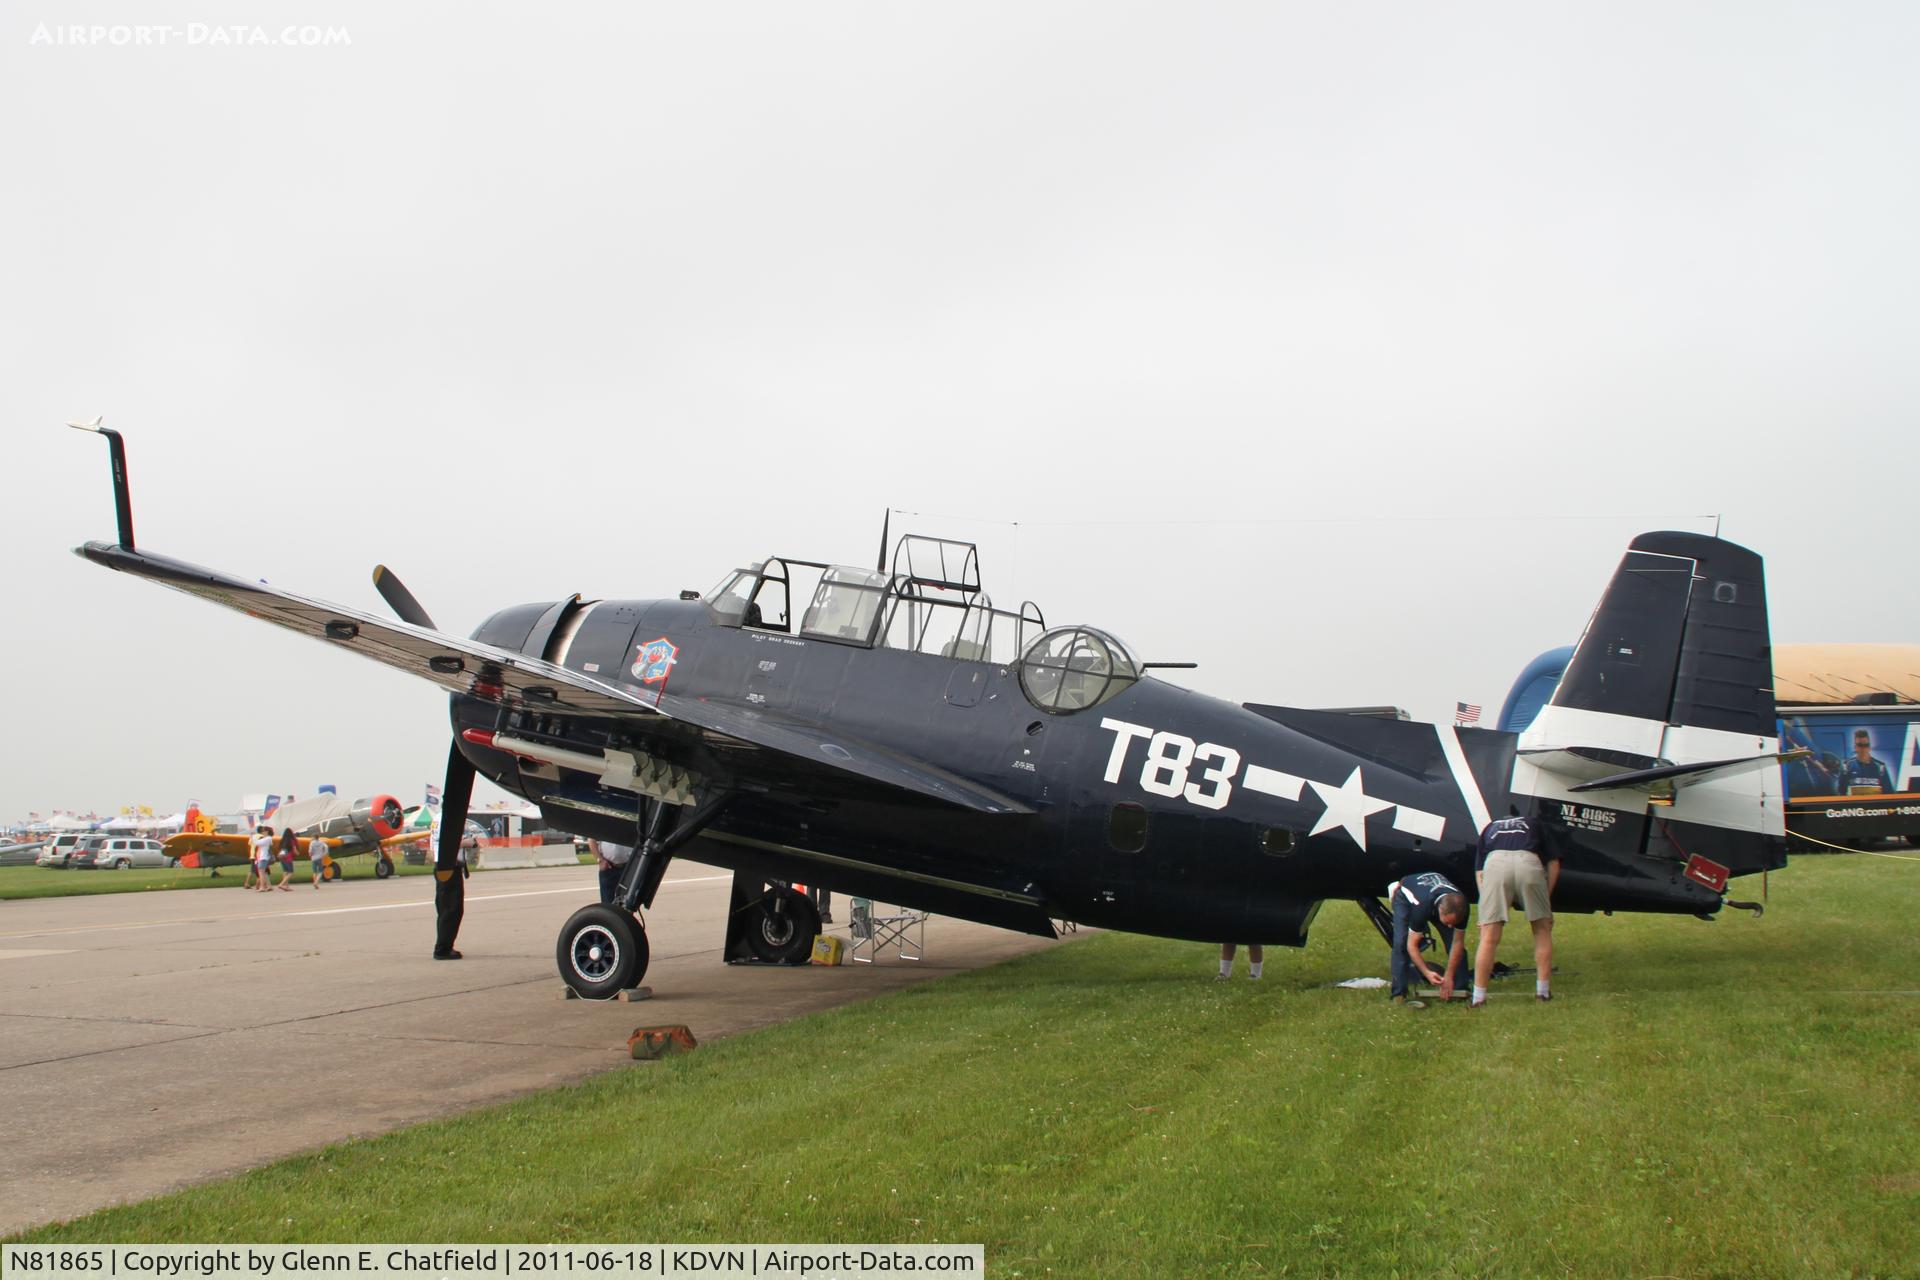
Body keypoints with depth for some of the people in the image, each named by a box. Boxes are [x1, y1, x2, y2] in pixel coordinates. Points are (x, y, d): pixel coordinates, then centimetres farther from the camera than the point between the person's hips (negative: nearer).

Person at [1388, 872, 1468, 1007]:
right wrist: (1427, 973, -44)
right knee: (1401, 943, -24)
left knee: (1456, 943, -12)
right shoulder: (1421, 906, -47)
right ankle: (1399, 994, -20)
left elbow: (1457, 943, -22)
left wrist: (1449, 976, -23)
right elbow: (1412, 945, -35)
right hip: (1406, 897, -4)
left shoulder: (1461, 906, -35)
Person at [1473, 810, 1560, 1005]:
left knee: (1488, 938, 6)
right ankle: (1543, 991, 22)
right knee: (1542, 930, 20)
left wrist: (1485, 916, 24)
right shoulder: (1535, 824, 37)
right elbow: (1553, 863, 24)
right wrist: (1545, 900, 28)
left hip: (1495, 862, 0)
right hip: (1528, 861, 0)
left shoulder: (1490, 828, 37)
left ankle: (1478, 998, 7)